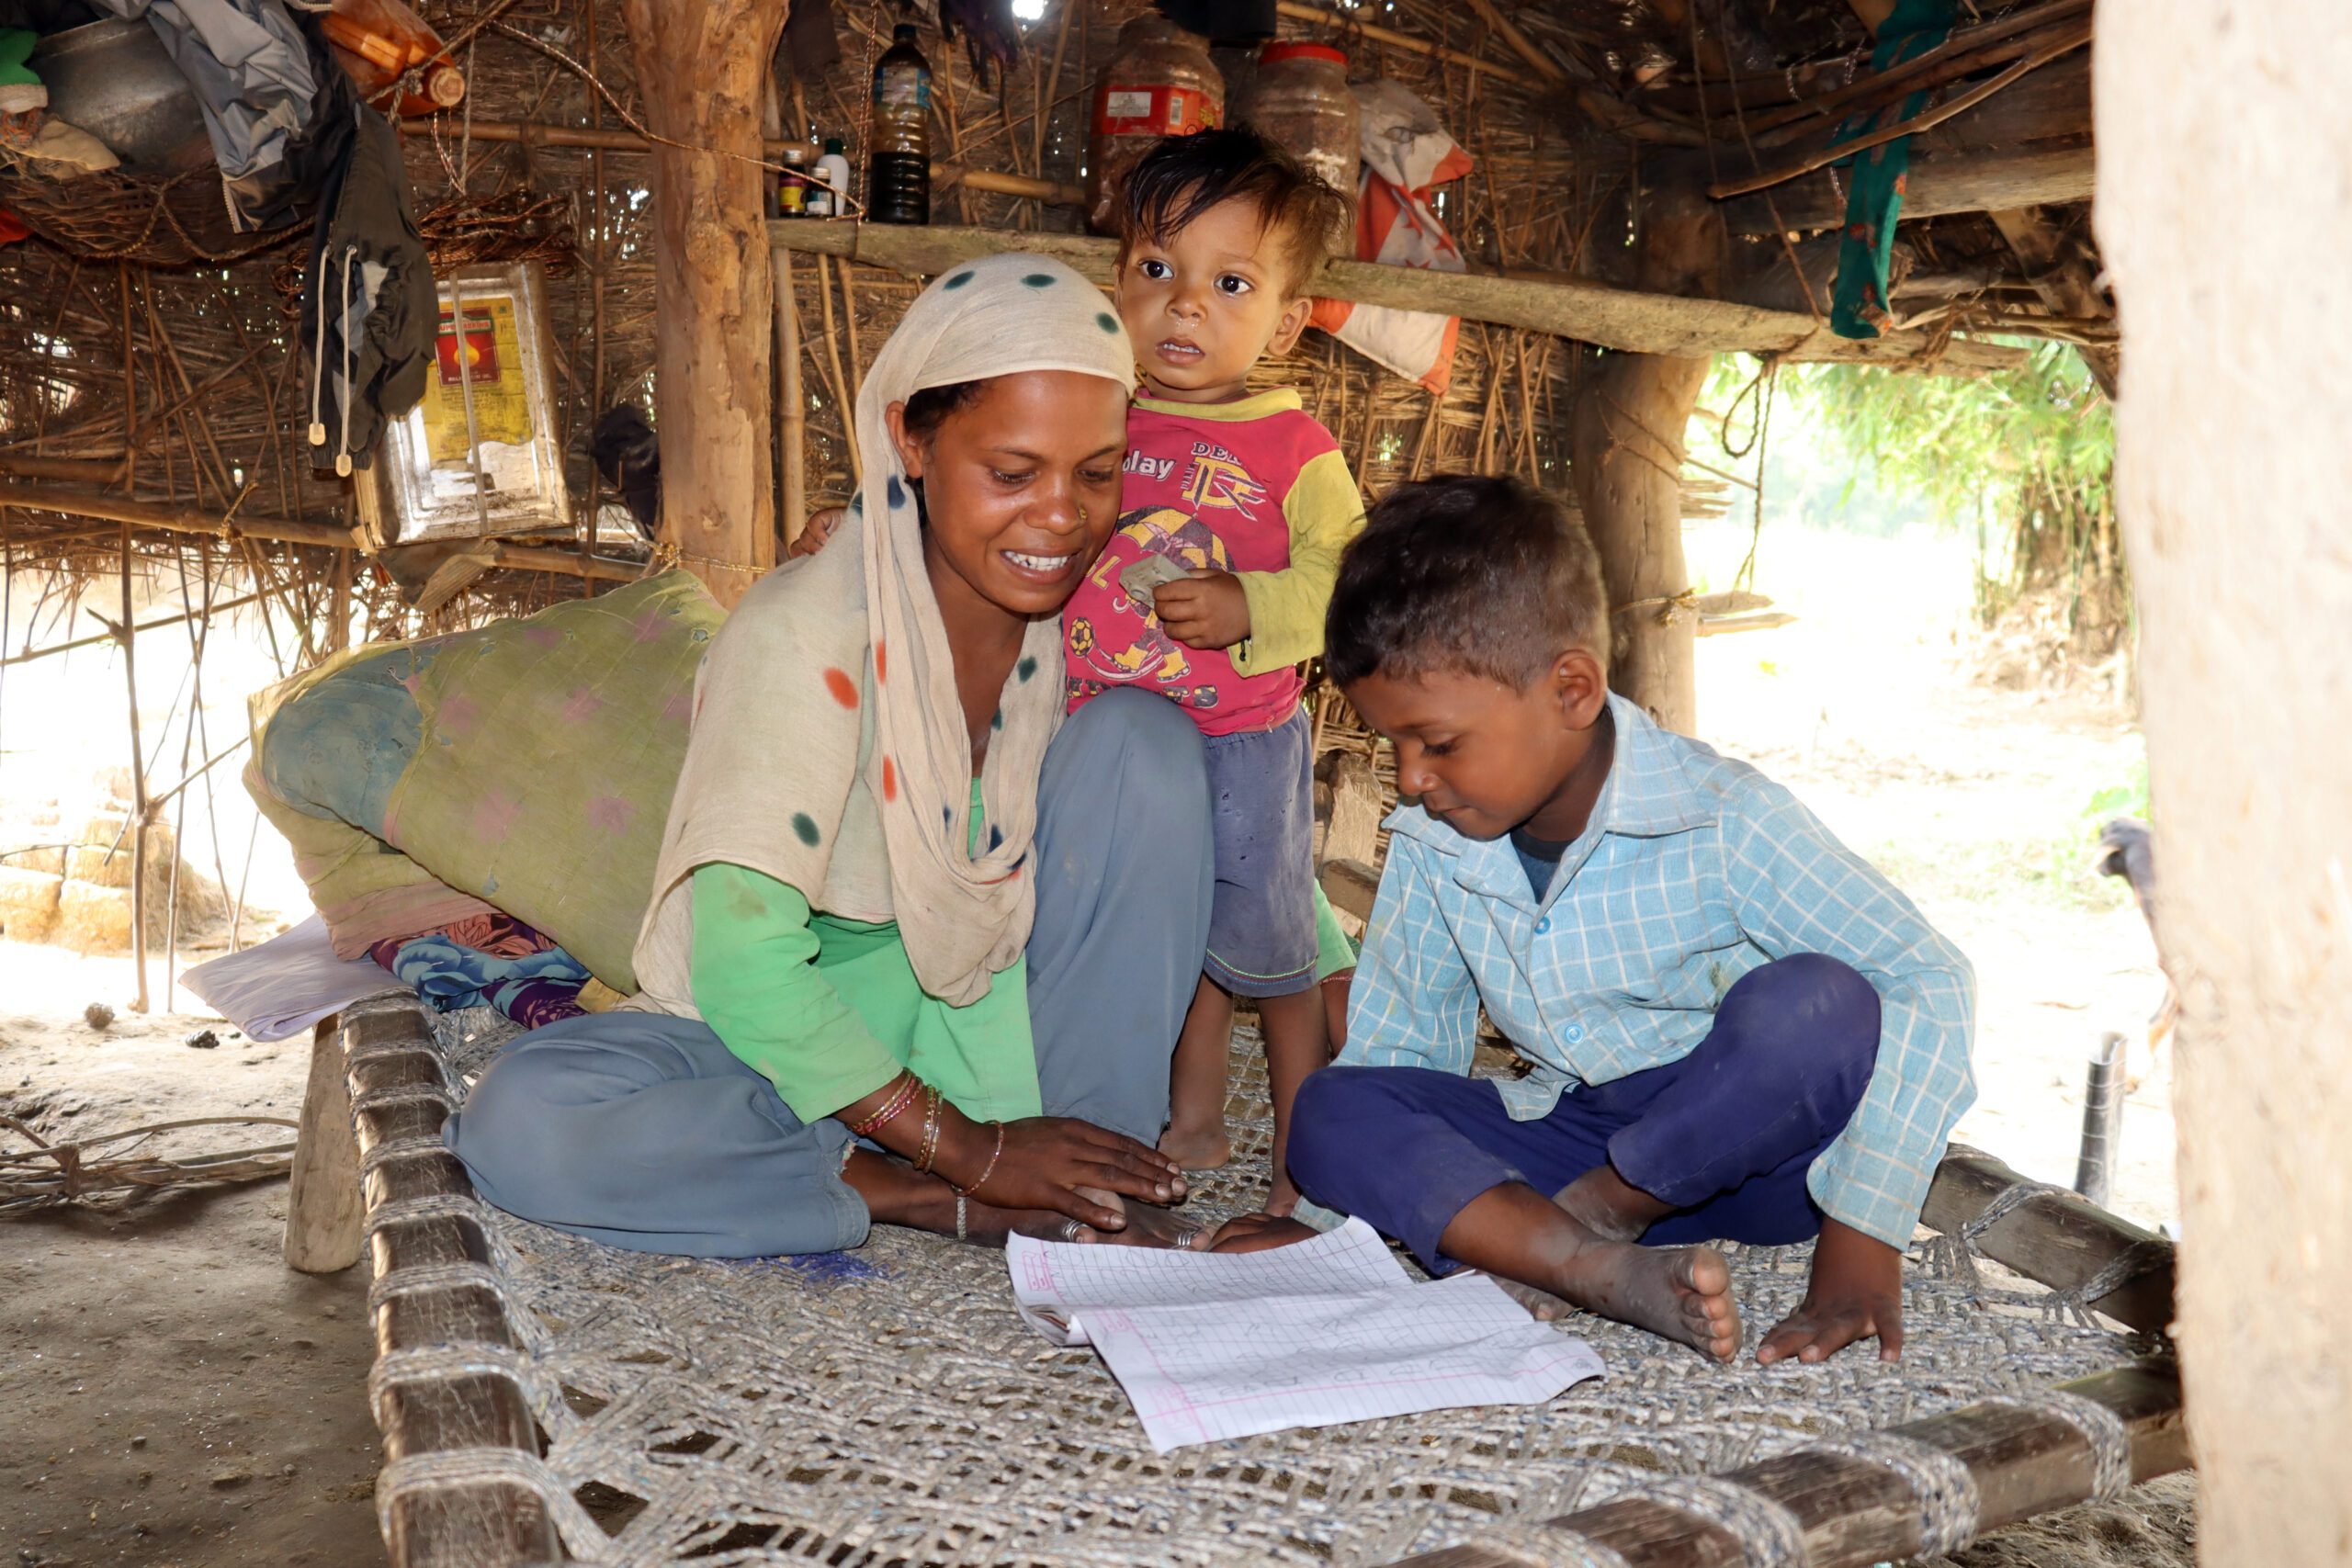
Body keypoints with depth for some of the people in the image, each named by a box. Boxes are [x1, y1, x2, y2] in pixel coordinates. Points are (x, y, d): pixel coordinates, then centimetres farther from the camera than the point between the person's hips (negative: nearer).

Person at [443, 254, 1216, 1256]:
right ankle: (945, 1205, -22)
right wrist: (965, 1150, -23)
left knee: (1144, 739, -17)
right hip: (789, 1043, -3)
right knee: (522, 1121, -31)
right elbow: (746, 966, -25)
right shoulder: (807, 635, -24)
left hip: (1000, 1021, 3)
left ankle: (1094, 1168, -16)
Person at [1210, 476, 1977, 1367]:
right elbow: (1398, 1050, 7)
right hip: (1574, 1142, 4)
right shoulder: (1429, 848, -5)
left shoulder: (1723, 821, -20)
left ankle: (1594, 1211, -15)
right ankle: (1608, 1272, -35)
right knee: (1333, 1109, -18)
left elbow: (1927, 984, -21)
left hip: (1752, 1141, -4)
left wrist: (1863, 1240, -28)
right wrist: (1344, 1214, -7)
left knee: (1816, 1004, -35)